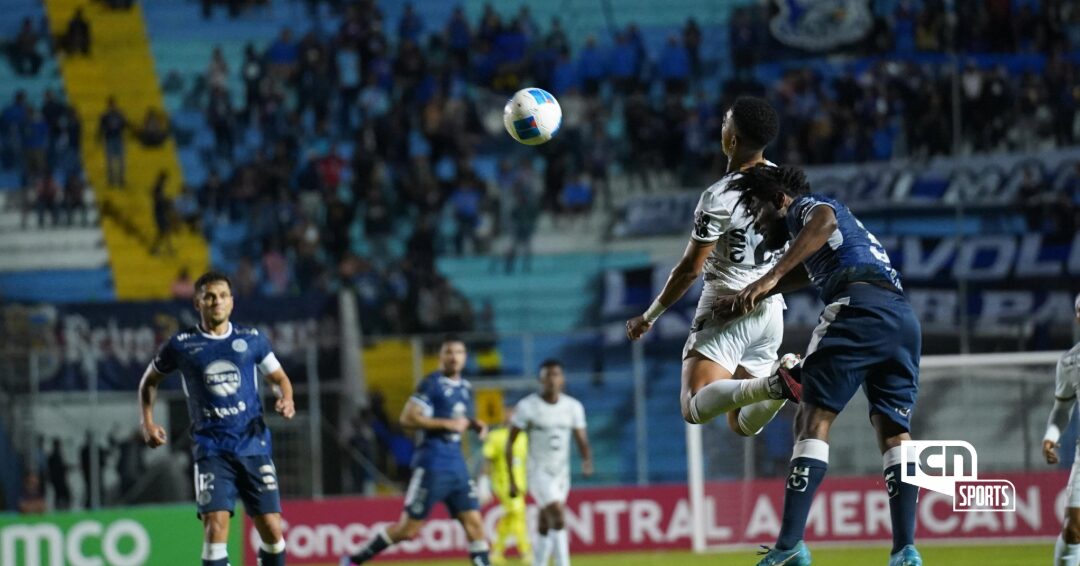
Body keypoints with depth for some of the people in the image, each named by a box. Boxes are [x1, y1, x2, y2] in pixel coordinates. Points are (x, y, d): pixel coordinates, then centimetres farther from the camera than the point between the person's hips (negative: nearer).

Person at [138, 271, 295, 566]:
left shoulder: (252, 339, 6)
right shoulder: (181, 345, 3)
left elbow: (279, 378, 17)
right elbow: (149, 381, 18)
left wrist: (286, 399, -5)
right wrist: (148, 422, 5)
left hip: (254, 445, 2)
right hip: (211, 450, -2)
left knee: (271, 529, 0)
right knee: (216, 527, -17)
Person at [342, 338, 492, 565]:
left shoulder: (465, 387, 13)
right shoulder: (432, 384, -10)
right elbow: (408, 418, -18)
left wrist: (474, 425, 8)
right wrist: (447, 424, -19)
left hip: (457, 464, 7)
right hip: (432, 464, -7)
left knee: (474, 522, 0)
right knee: (410, 527, -3)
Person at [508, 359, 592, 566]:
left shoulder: (573, 407, 0)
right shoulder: (527, 407, -11)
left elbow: (582, 440, -1)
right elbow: (510, 443, -4)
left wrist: (587, 460, -24)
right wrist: (512, 480, -7)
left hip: (562, 473, 5)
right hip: (539, 472, -5)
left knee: (546, 526, 12)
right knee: (559, 516, -20)